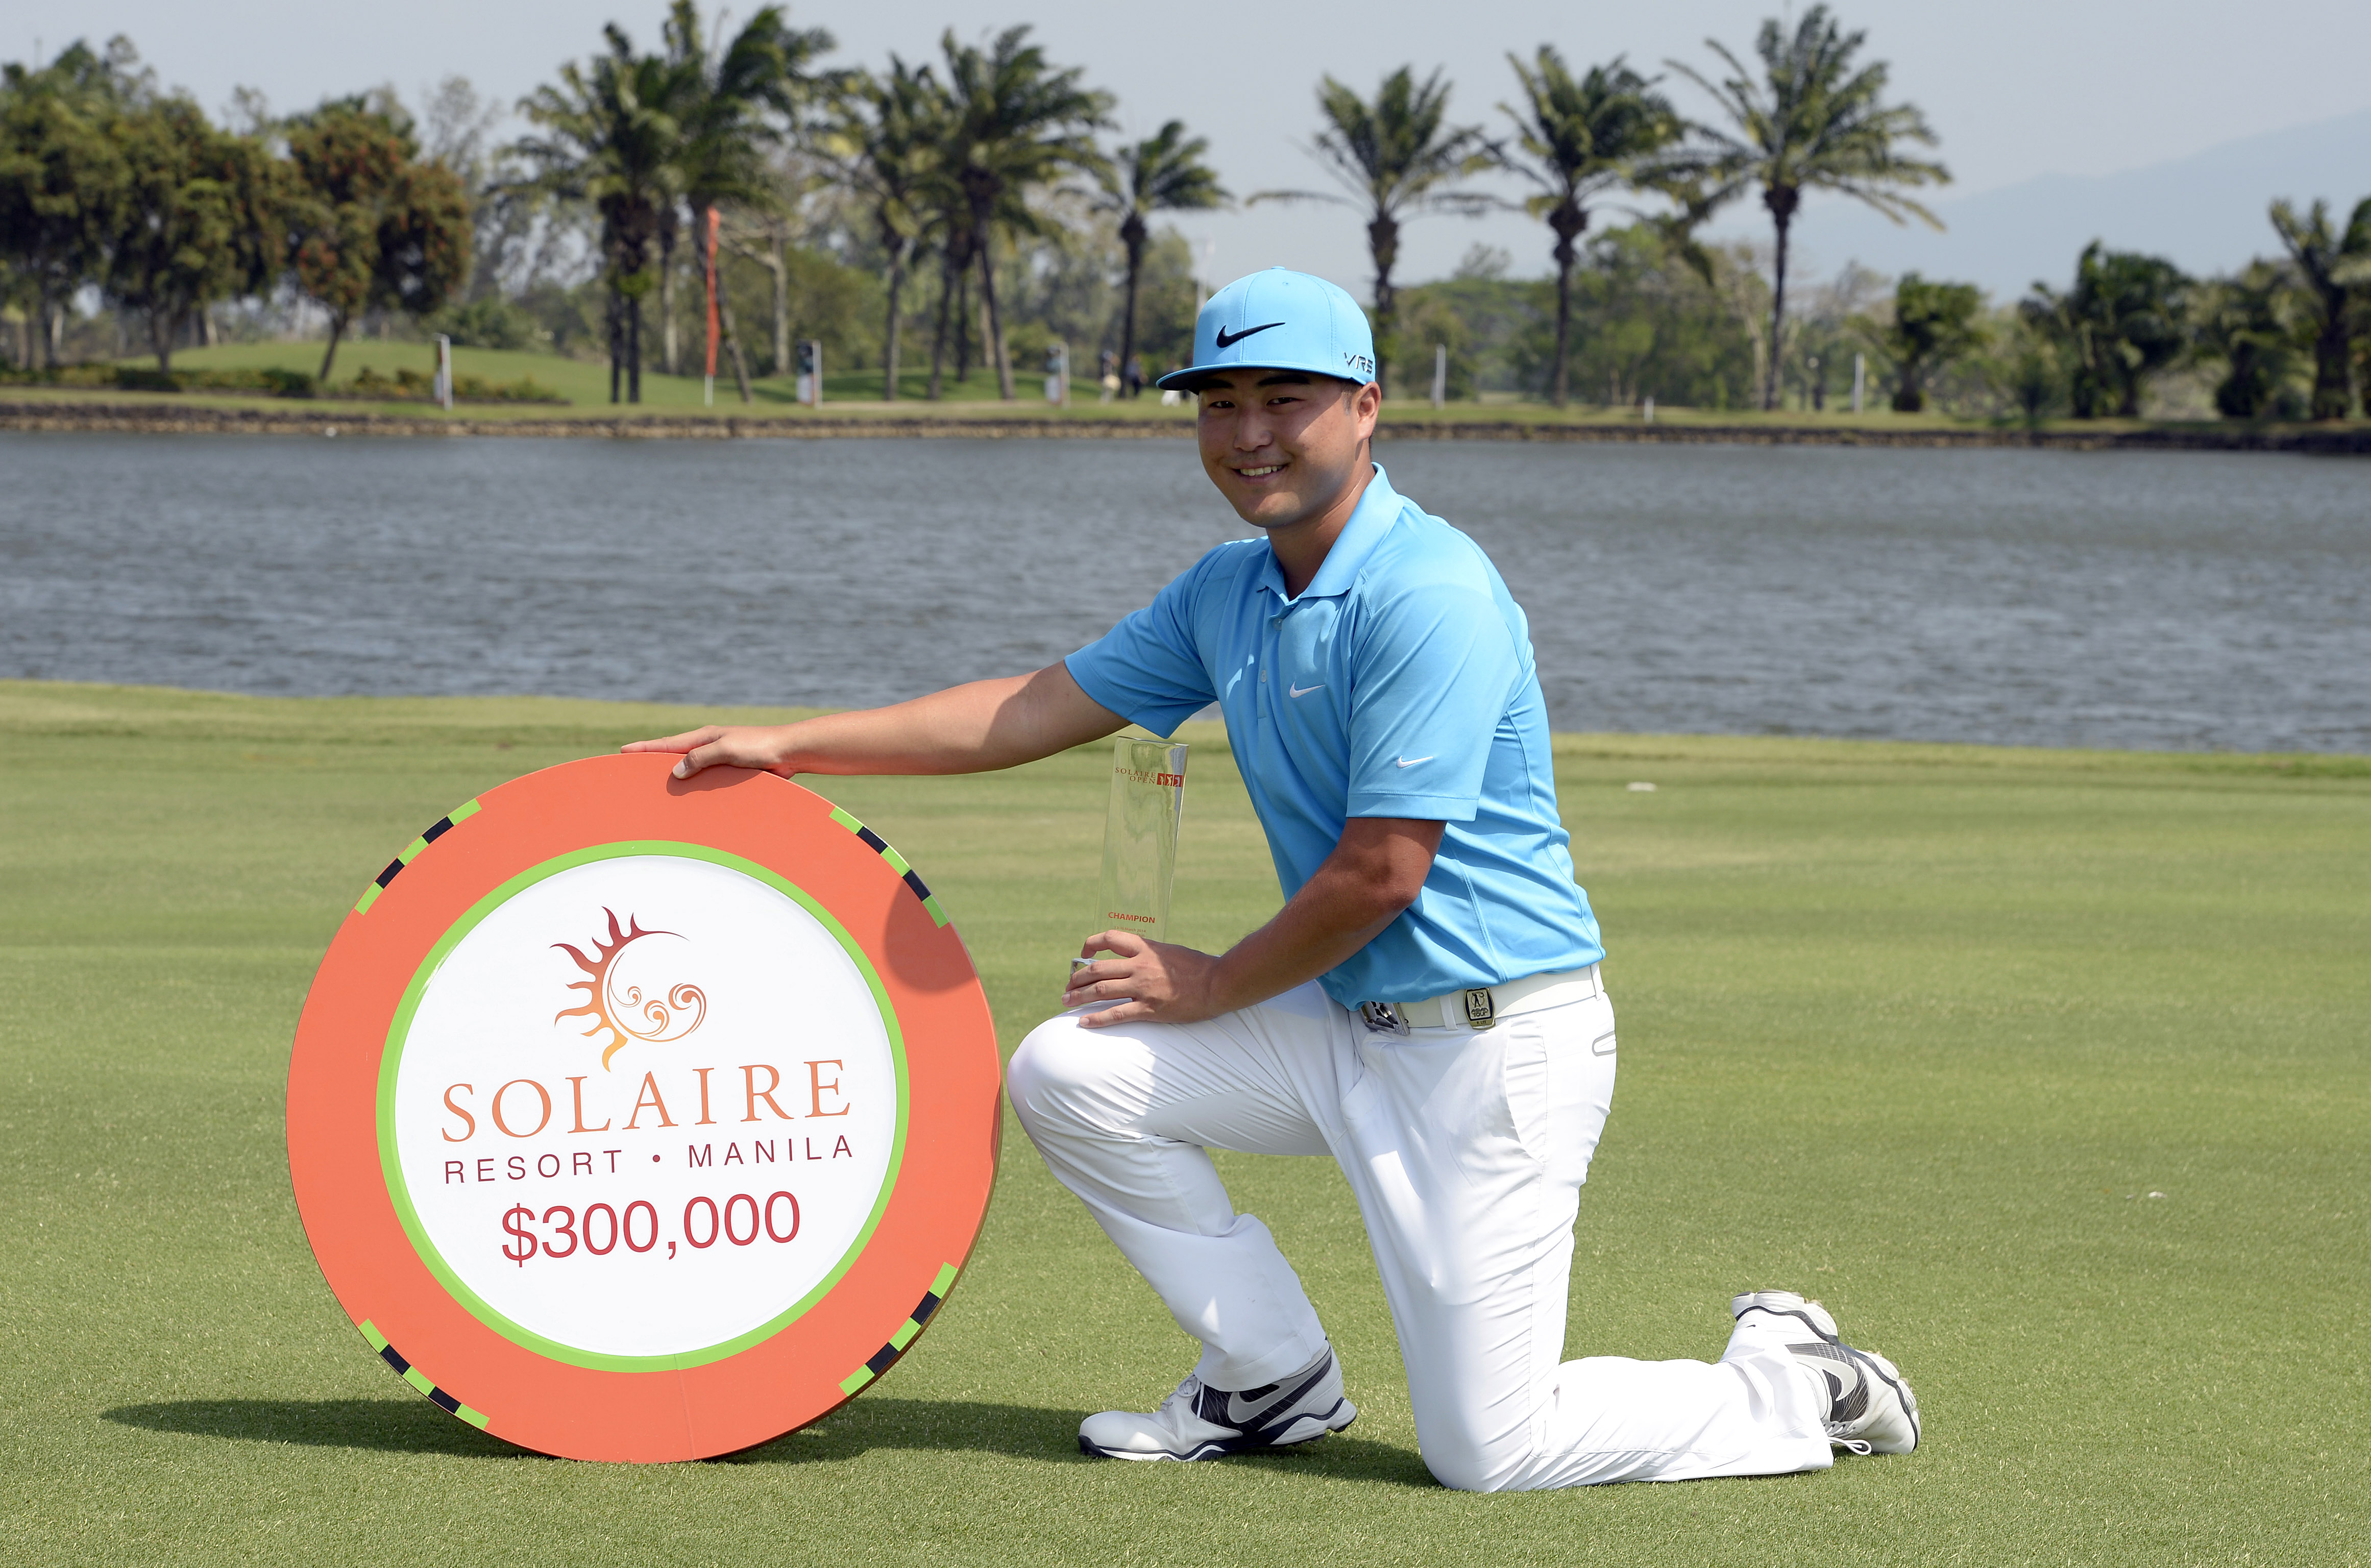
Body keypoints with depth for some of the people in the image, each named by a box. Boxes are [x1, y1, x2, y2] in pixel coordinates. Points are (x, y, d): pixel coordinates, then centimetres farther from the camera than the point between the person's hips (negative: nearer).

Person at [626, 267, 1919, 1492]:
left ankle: (1792, 1390, 14)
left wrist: (1214, 988, -6)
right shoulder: (1228, 593, 8)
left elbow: (1381, 873, -20)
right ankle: (1272, 1381, 15)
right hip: (1352, 1028, 8)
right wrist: (788, 746, 14)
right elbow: (1039, 708, 15)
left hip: (1497, 1045, -8)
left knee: (1487, 1449, -11)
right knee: (1068, 1072, 1)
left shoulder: (1430, 595, -20)